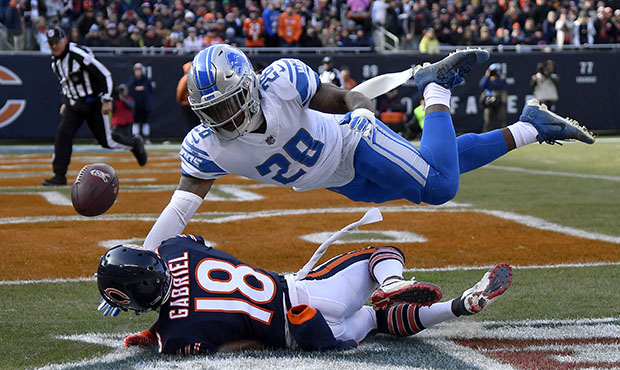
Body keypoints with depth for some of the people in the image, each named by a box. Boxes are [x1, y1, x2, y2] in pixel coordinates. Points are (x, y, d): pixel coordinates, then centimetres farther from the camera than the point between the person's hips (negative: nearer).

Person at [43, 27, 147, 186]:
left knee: (106, 140, 0)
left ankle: (134, 145, 29)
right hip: (74, 105, 6)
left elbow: (105, 75, -20)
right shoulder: (55, 61, 2)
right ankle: (59, 176, -8)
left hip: (93, 103, -6)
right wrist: (65, 102, 16)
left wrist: (107, 100, -21)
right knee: (63, 134, -11)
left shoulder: (80, 55, -22)